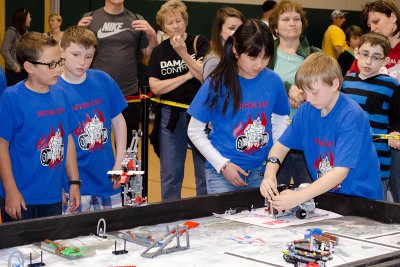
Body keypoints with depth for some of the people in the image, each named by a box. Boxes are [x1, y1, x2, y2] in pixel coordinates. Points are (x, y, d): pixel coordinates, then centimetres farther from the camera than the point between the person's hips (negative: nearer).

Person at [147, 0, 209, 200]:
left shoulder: (200, 43, -1)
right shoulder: (159, 51, 6)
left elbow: (207, 77, -12)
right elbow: (155, 87, -4)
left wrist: (183, 52, -19)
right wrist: (187, 75, -12)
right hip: (171, 116, 2)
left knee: (205, 172, 0)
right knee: (170, 175, 8)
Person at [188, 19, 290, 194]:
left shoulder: (273, 81, -2)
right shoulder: (218, 83, -10)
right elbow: (195, 131, -4)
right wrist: (223, 165, -11)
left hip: (262, 169, 3)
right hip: (222, 172, -3)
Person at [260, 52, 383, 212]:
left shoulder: (351, 117, -19)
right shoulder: (307, 110, 2)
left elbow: (341, 172, -27)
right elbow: (282, 145, 8)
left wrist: (299, 197, -36)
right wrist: (269, 174, -14)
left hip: (360, 198, -5)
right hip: (324, 193, 5)